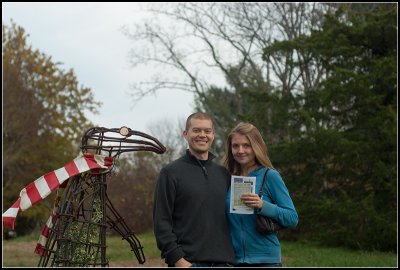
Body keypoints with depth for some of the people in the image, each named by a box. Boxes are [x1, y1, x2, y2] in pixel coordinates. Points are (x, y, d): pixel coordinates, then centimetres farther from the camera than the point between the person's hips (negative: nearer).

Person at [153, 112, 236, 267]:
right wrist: (178, 259, -14)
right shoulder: (171, 172, 1)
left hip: (224, 261, 5)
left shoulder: (224, 174, 15)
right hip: (188, 262, -5)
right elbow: (161, 222, -5)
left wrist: (231, 257, 7)